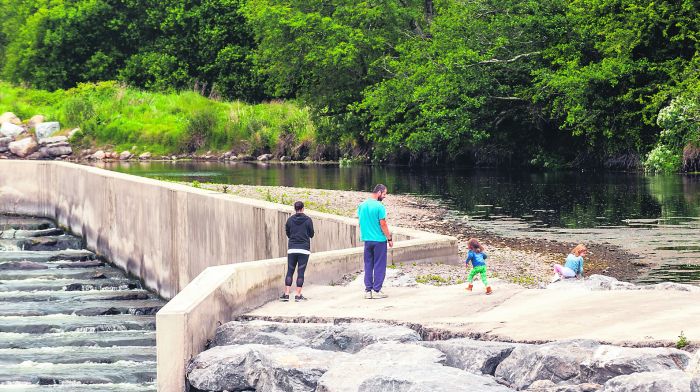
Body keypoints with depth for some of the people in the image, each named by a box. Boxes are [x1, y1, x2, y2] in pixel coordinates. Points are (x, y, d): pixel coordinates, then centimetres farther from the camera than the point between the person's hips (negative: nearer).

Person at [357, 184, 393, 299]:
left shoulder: (362, 205, 5)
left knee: (368, 265, 11)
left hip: (367, 240, 6)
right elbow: (383, 224, -13)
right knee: (379, 266, 2)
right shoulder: (379, 206, -14)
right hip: (379, 240, -6)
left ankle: (368, 290, 11)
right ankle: (377, 291, 3)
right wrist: (389, 239, -5)